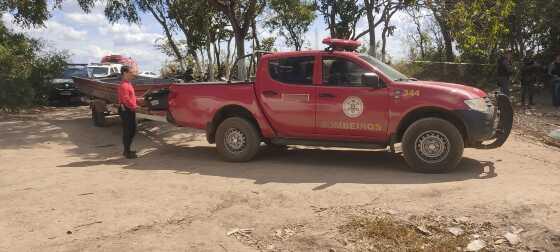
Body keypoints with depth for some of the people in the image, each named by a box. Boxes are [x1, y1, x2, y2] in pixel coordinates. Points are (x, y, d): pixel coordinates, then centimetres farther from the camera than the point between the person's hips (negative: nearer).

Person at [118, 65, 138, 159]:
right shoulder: (124, 85, -18)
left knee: (132, 130, 17)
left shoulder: (128, 84, 14)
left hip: (131, 110, 10)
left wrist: (134, 105, 11)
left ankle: (127, 150, 28)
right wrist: (134, 107, -16)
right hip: (126, 111, -10)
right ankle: (127, 153, 7)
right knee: (127, 131, -2)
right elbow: (126, 100, -24)